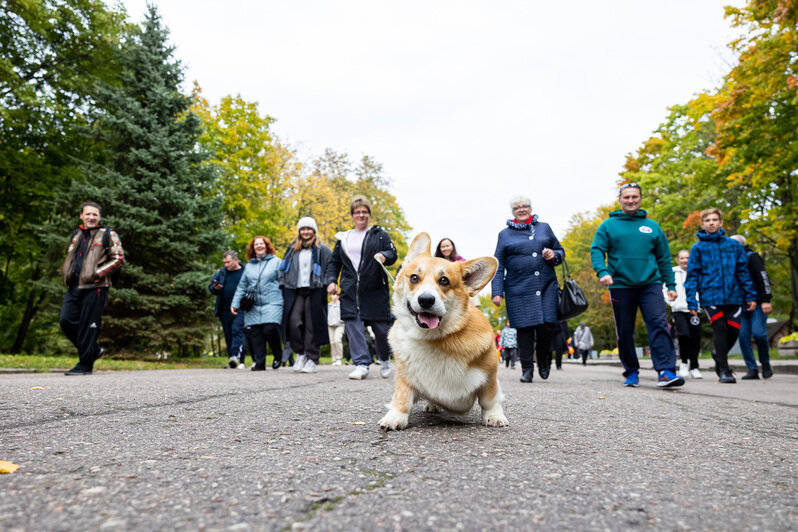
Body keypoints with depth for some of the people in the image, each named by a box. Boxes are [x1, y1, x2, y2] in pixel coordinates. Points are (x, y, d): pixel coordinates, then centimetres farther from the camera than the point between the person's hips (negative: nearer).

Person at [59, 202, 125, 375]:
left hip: (94, 287, -7)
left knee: (88, 325, -4)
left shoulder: (108, 235, 1)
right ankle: (93, 350, 20)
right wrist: (67, 273, 13)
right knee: (66, 321, 2)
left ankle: (85, 365, 5)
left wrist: (98, 273, -13)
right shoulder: (77, 235, 20)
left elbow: (119, 259, -5)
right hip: (74, 286, 7)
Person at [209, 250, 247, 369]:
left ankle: (236, 356, -25)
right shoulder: (222, 272, 13)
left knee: (237, 330, -18)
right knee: (228, 335, 9)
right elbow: (211, 286, 18)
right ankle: (231, 360, 17)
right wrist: (215, 288, -4)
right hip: (225, 310, 5)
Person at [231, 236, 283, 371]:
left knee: (270, 329, -19)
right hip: (253, 306, 4)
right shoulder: (249, 266, 20)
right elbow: (242, 286, 20)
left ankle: (278, 356, 6)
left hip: (272, 304, -4)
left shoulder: (276, 262, 8)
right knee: (252, 331, -4)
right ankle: (259, 362, 6)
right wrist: (235, 303, 12)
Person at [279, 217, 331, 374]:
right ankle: (301, 353, 10)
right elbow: (283, 269, 22)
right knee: (293, 322, -10)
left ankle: (312, 360, 6)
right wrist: (283, 285, 11)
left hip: (314, 291, -3)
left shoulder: (322, 249, 5)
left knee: (313, 325, -2)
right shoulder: (292, 249, 17)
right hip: (295, 291, 3)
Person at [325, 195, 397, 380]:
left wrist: (384, 256, -22)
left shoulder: (379, 234, 10)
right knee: (353, 326, -9)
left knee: (381, 328, 2)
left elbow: (393, 253, 1)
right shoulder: (343, 238, 18)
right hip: (350, 292, 2)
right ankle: (362, 364, -5)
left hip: (375, 290, -2)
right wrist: (331, 280, 4)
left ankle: (385, 360, 27)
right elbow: (334, 262, 20)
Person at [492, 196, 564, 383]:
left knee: (547, 324, -7)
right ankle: (527, 368, 10)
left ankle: (543, 359, 19)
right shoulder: (505, 234, 11)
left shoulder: (544, 228, 16)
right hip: (518, 289, -1)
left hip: (547, 286, 1)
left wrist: (554, 255, -2)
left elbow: (560, 251, 23)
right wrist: (497, 292, -1)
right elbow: (498, 265, 7)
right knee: (524, 328, -2)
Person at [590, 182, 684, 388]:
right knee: (624, 333, 5)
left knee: (659, 325, -15)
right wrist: (602, 271, -20)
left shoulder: (653, 227, 14)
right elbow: (596, 250, -2)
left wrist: (670, 285, 11)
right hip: (620, 286, -1)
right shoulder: (608, 225, 7)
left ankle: (666, 371, -16)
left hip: (650, 284, 1)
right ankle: (632, 372, 19)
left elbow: (664, 258, 16)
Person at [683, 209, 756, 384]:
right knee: (720, 329, -7)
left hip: (733, 296, 3)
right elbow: (692, 276, 1)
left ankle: (719, 356, 30)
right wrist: (691, 302, -5)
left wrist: (751, 295, 5)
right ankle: (723, 370, 3)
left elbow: (743, 271, 12)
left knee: (733, 330, 1)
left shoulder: (734, 245, 10)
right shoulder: (698, 248, 2)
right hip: (710, 296, -3)